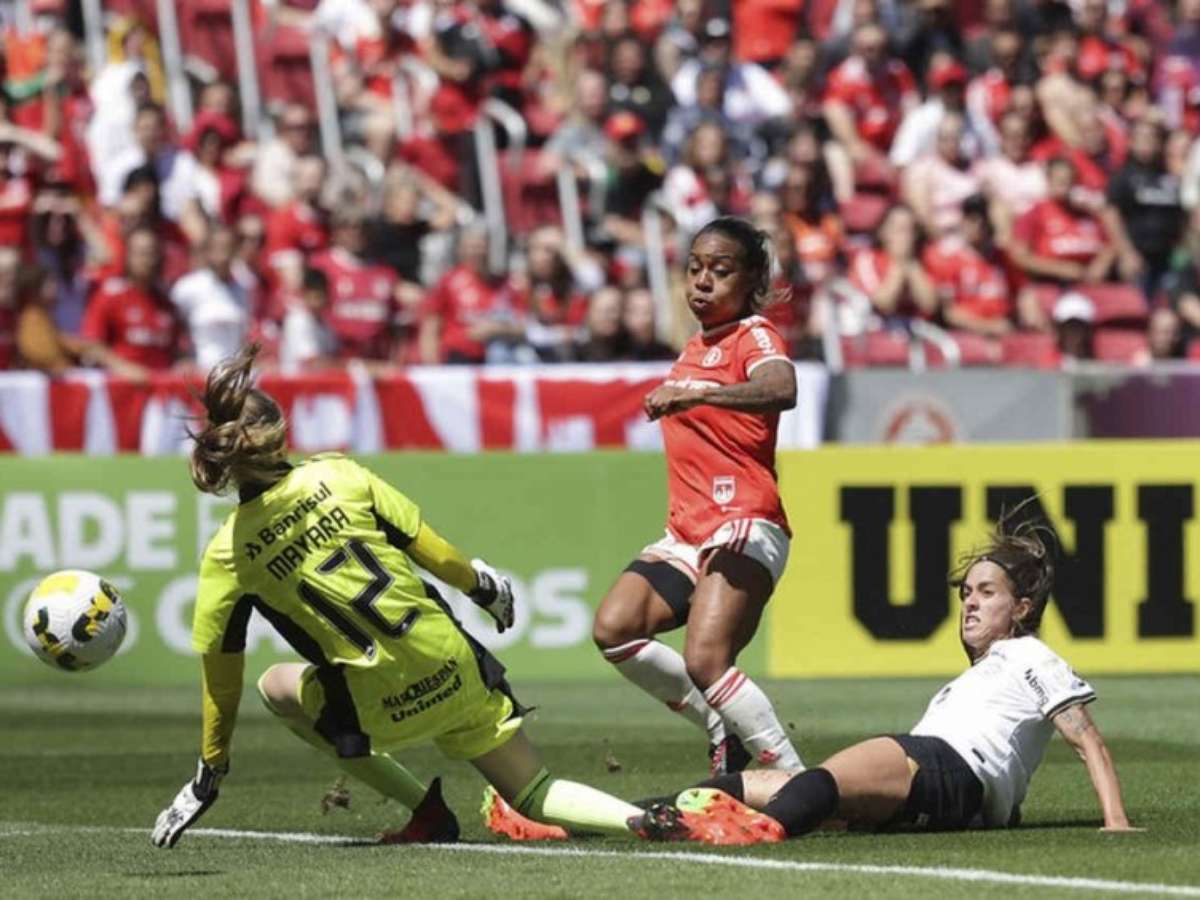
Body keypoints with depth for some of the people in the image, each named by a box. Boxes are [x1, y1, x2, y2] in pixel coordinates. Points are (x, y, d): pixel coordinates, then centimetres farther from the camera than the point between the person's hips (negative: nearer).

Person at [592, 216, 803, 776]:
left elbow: (781, 391, -29)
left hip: (743, 526, -8)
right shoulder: (695, 347, 22)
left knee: (705, 661, -24)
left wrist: (696, 394, -40)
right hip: (686, 533, 8)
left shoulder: (754, 336, -5)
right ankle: (722, 730, -1)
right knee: (614, 628, -13)